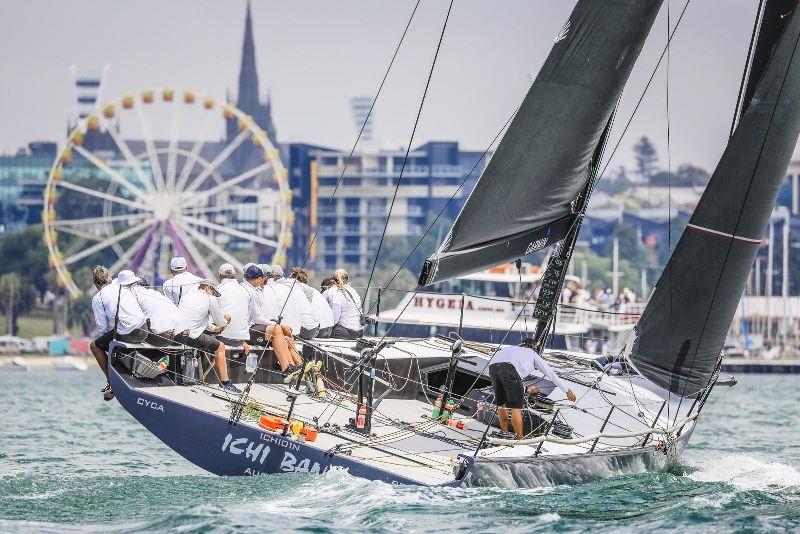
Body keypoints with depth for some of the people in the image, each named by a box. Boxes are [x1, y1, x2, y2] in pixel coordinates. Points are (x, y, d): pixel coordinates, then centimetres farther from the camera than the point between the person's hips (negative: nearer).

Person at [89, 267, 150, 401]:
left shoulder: (97, 298, 1)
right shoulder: (122, 288, 18)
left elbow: (102, 327, 0)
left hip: (127, 333, -7)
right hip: (144, 329, 7)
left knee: (95, 346, 17)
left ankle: (111, 382, 10)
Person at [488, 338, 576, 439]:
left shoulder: (512, 349, 45)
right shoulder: (533, 354, 32)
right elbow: (551, 374, 36)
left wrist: (526, 389, 64)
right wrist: (567, 391, 44)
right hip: (509, 369, -5)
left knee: (501, 404, 22)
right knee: (516, 407, 1)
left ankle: (505, 433, 31)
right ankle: (519, 438, 1)